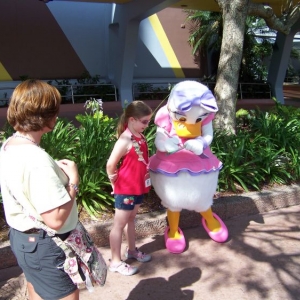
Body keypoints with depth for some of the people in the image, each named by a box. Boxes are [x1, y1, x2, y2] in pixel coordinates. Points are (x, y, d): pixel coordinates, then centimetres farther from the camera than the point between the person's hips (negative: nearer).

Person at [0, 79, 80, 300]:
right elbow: (56, 219, -31)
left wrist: (56, 171, 3)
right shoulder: (37, 161, -30)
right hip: (45, 246, -9)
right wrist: (73, 180, -19)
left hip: (22, 237, 9)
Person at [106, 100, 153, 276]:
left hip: (138, 187, 8)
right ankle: (116, 262, 18)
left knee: (131, 219, 23)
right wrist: (115, 182, -7)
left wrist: (143, 181, 8)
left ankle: (132, 250, 41)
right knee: (119, 225, 5)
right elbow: (111, 164, -20)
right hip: (126, 189, -8)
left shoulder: (140, 137, 2)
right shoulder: (125, 140, -23)